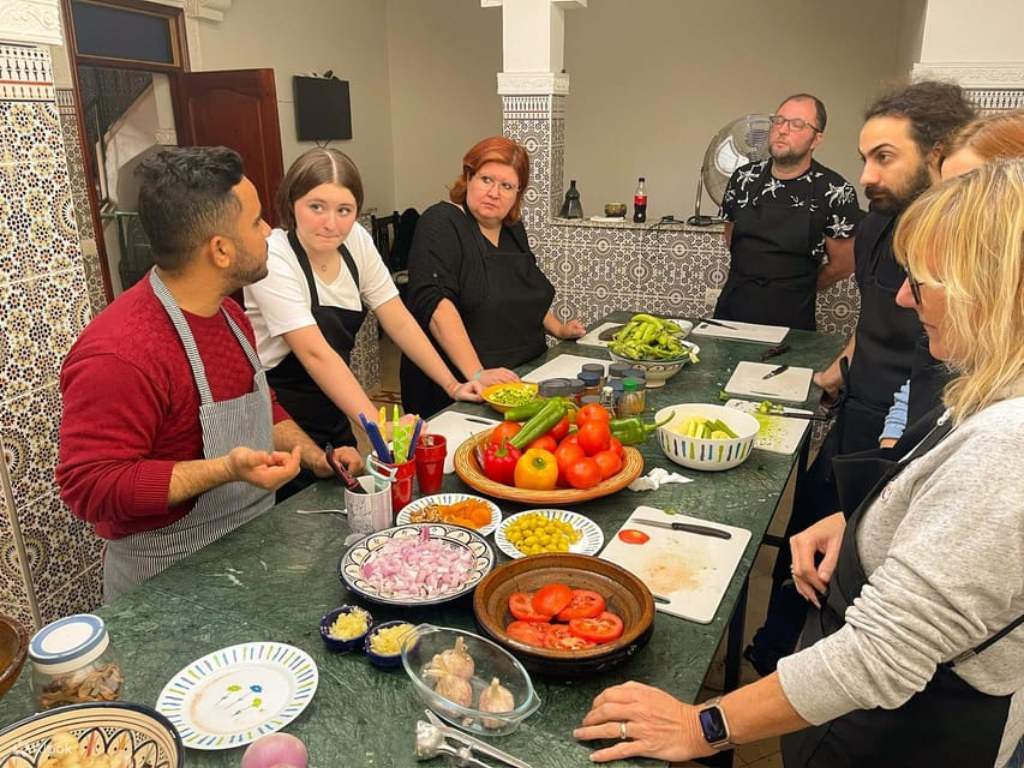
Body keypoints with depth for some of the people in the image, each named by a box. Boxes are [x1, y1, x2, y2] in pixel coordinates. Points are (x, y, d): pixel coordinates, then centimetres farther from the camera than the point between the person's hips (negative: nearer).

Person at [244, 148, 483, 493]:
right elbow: (316, 354, -32)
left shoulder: (356, 241, -6)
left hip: (335, 410, 6)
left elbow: (400, 323, -2)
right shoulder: (273, 259, -23)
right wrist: (377, 424, -40)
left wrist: (452, 385, -7)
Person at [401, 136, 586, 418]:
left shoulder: (513, 229, 10)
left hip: (521, 377, 7)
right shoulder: (442, 223, -14)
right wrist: (475, 373, -33)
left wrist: (558, 329, 17)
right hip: (456, 387, -7)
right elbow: (434, 303, -27)